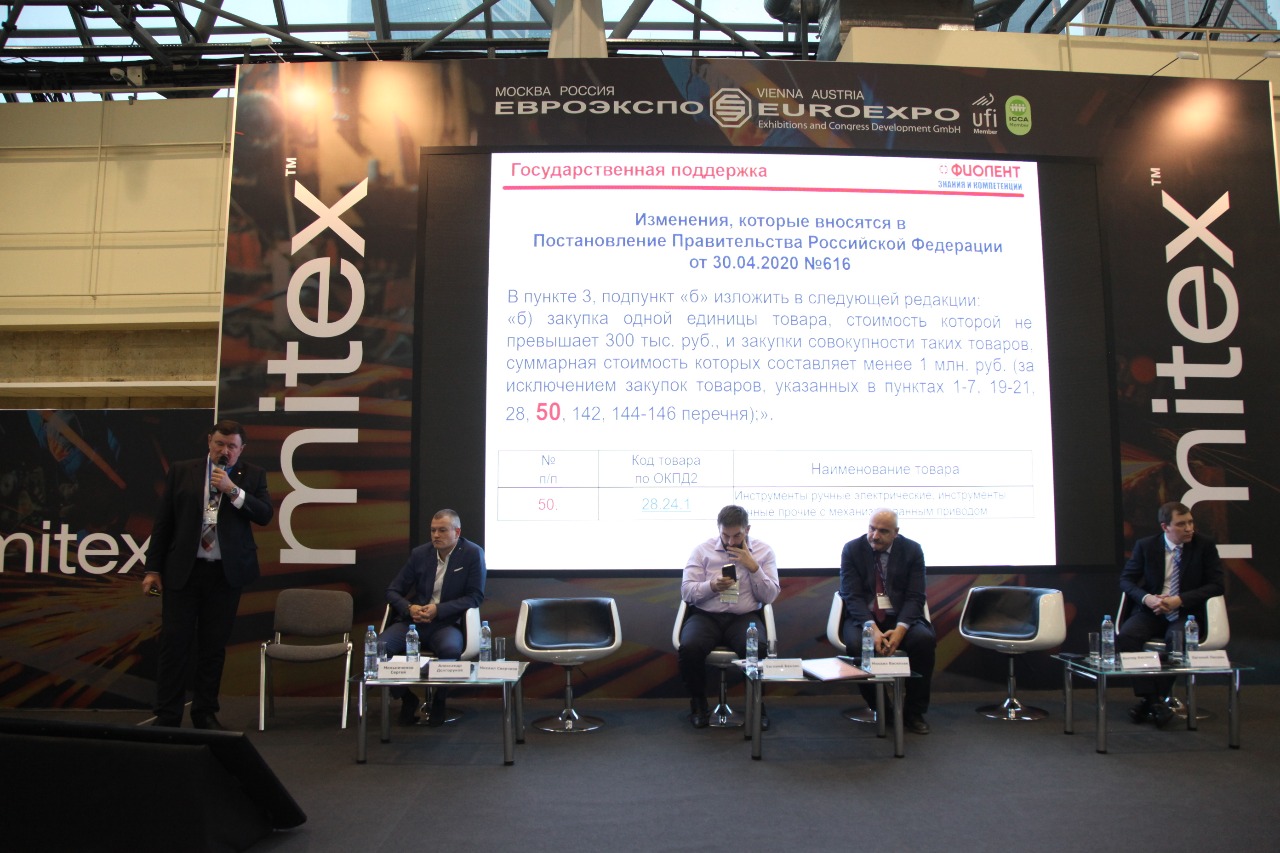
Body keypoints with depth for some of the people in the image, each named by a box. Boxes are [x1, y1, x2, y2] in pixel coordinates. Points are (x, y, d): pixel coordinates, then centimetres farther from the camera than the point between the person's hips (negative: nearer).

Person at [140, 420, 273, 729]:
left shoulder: (252, 475, 6)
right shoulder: (182, 471, 6)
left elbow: (265, 515, -5)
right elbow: (163, 522, 6)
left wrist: (232, 490, -16)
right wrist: (153, 569, 3)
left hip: (227, 573, 0)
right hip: (182, 570, 0)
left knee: (214, 646, 8)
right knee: (175, 644, 0)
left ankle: (205, 713, 20)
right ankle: (167, 717, 10)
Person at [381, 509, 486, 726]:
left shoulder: (473, 554, -3)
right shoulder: (419, 553, 7)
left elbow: (475, 596, -7)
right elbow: (393, 591, 10)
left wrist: (438, 609, -18)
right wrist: (409, 608, -12)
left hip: (447, 623, -3)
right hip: (414, 620, 3)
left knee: (450, 649, -37)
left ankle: (438, 700, -5)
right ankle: (406, 698, 2)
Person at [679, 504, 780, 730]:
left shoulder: (763, 552, 8)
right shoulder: (703, 550, 6)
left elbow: (769, 596, 3)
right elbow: (686, 591, 1)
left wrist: (753, 567, -10)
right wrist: (712, 586, -17)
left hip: (745, 617, 0)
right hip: (706, 616, 1)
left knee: (757, 649, -34)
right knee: (689, 648, -32)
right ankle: (698, 704, -3)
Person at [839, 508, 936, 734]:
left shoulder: (912, 550, 0)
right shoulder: (852, 550, -2)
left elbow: (915, 596, -6)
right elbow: (852, 596, -9)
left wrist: (900, 629, -24)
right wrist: (872, 628, -25)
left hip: (901, 617, 1)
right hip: (863, 617, -1)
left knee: (925, 640, -29)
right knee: (857, 644, -33)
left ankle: (914, 713, -9)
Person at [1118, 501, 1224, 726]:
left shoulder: (1204, 545, 0)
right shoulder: (1145, 546, 2)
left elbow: (1216, 585, -4)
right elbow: (1126, 580, 4)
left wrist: (1180, 600, -18)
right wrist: (1146, 598, -18)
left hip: (1186, 613, -1)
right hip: (1151, 611, 2)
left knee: (1176, 639, -35)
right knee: (1124, 636, -29)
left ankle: (1153, 699, -20)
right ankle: (1151, 698, -23)